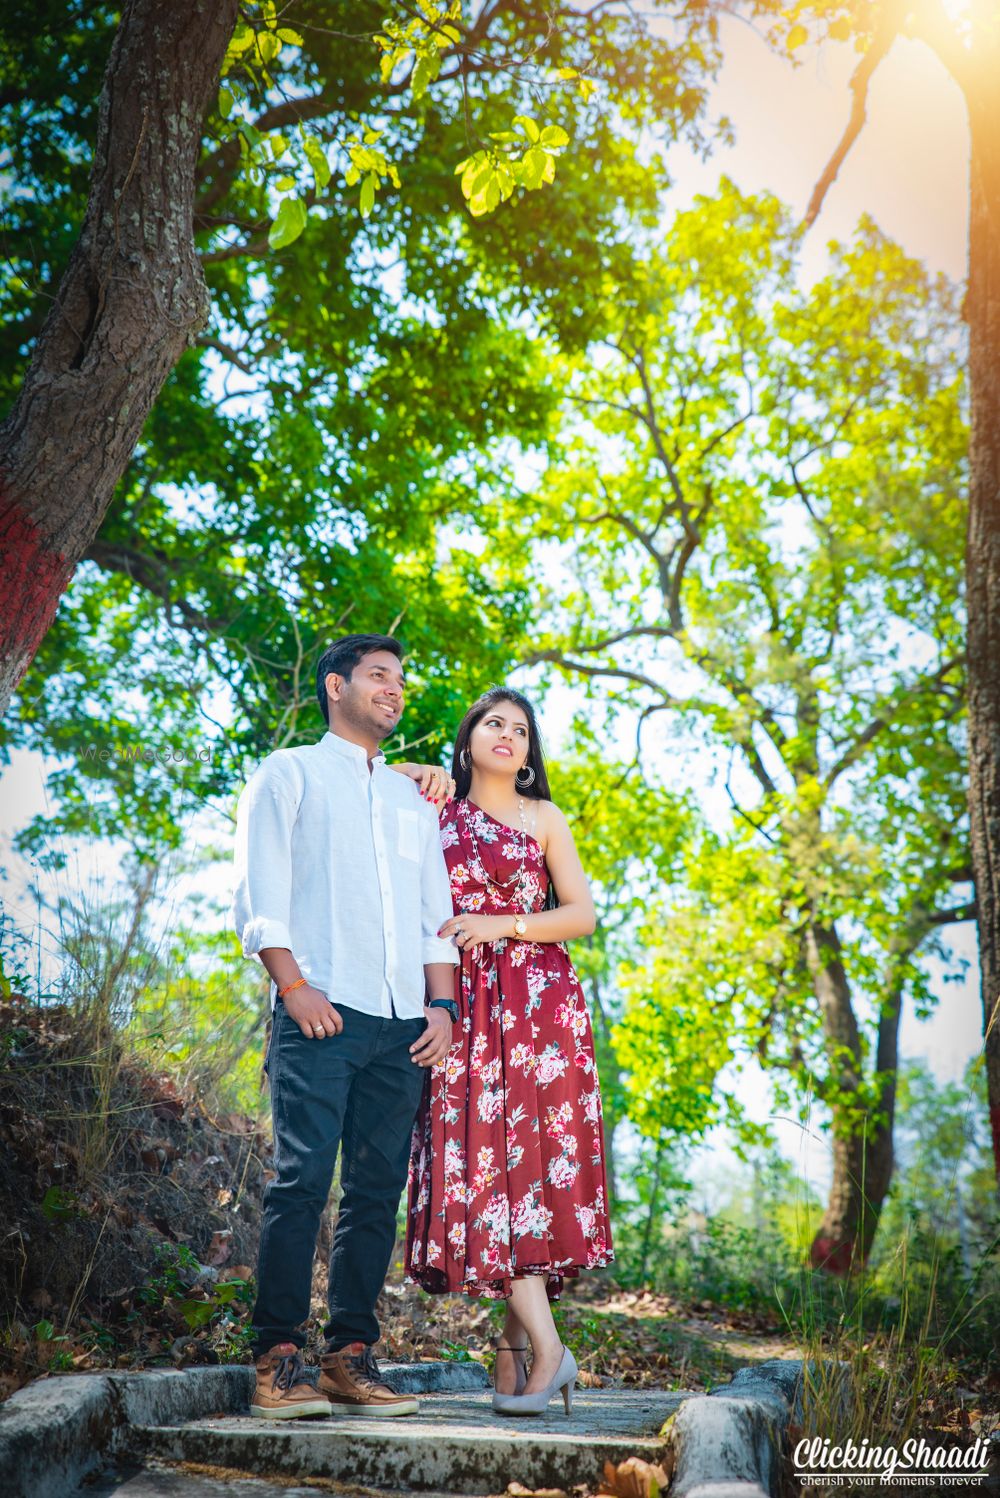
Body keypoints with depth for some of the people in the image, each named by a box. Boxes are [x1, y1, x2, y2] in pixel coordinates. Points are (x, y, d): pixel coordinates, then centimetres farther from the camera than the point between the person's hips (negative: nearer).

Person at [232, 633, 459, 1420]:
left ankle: (351, 1355, 7)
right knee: (303, 1178, -10)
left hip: (402, 1023, 5)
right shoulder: (289, 773, 11)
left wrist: (442, 1005, 7)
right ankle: (279, 1357, -5)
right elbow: (260, 893, 0)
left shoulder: (413, 799, 26)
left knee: (379, 1189, 2)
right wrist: (293, 984, -11)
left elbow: (436, 912, 21)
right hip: (321, 1010, -5)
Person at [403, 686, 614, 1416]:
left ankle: (515, 1342, -5)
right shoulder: (433, 814, 16)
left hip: (536, 1002, -1)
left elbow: (583, 913, 6)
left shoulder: (544, 819, 12)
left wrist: (505, 924, -9)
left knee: (529, 1156, -10)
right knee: (478, 1161, -8)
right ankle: (546, 1343, -5)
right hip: (462, 1005, 1)